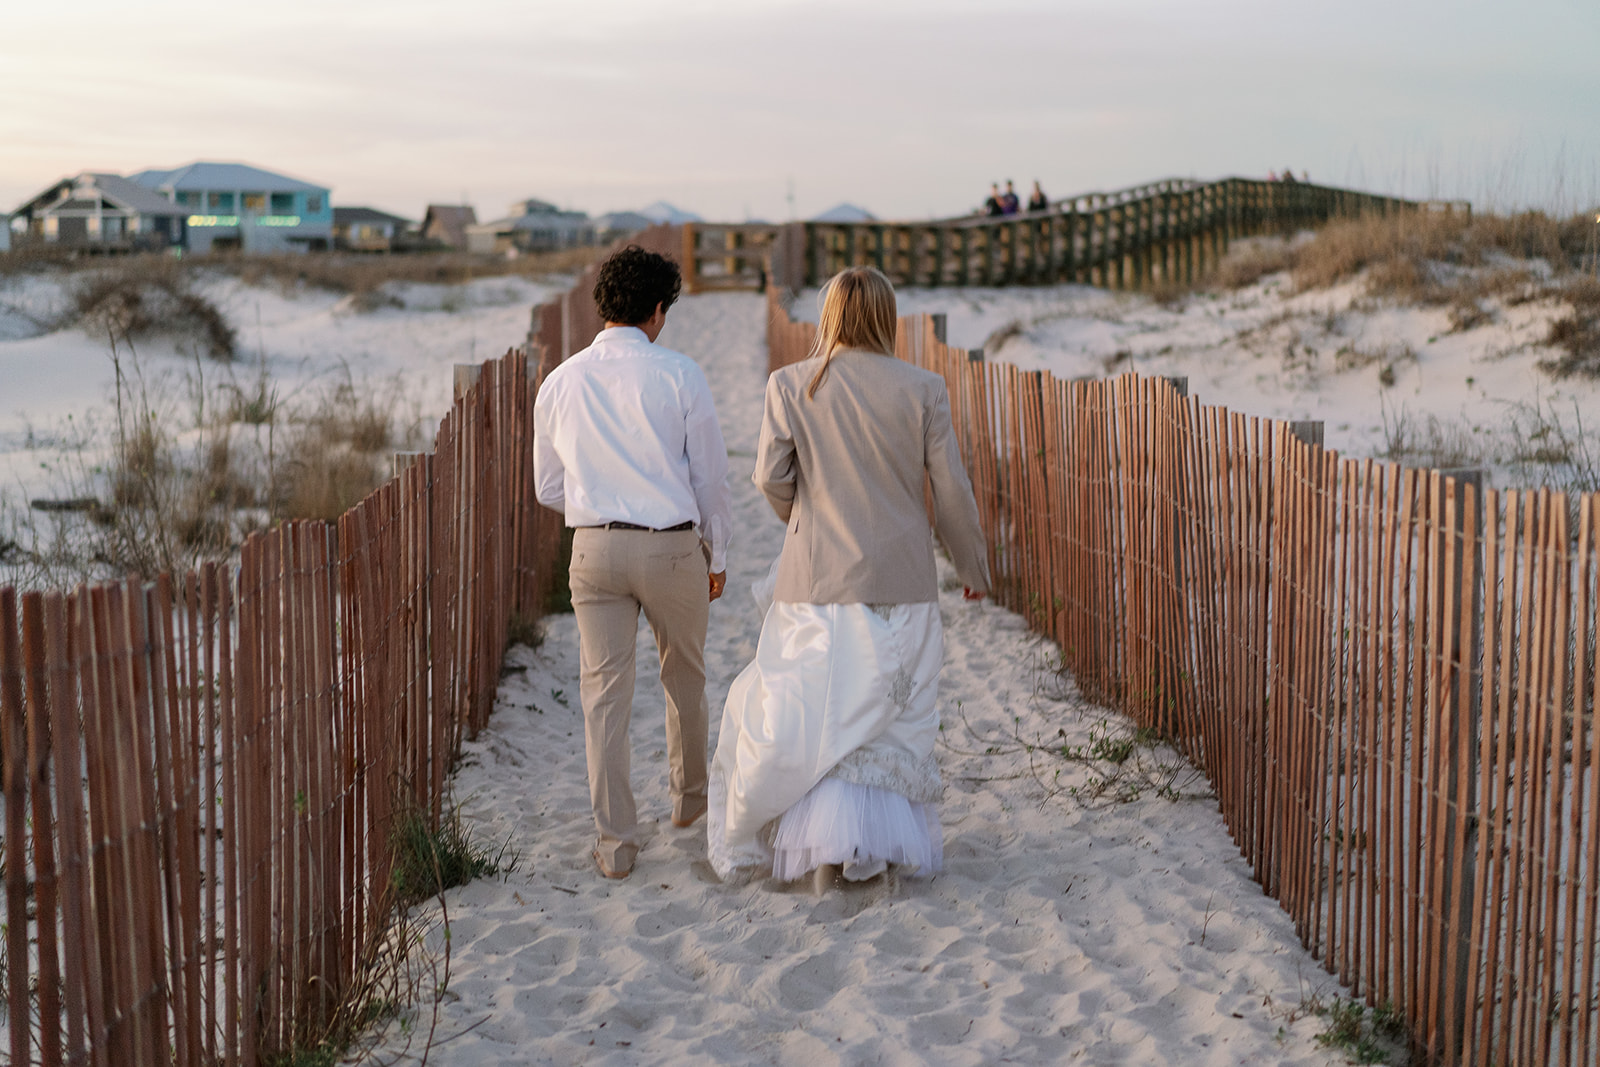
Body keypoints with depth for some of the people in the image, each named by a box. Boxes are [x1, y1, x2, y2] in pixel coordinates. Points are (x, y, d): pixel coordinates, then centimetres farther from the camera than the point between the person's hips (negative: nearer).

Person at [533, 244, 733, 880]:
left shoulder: (560, 383, 2)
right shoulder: (678, 375, -7)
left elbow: (549, 490, 10)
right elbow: (711, 476, -3)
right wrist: (717, 556, 9)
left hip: (594, 548, 2)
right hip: (673, 545, -1)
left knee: (604, 691, 5)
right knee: (684, 675, 20)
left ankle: (614, 842, 5)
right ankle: (688, 795, 39)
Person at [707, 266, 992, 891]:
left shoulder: (790, 385, -3)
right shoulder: (922, 389, -2)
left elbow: (771, 475, -7)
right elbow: (951, 489, 0)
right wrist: (973, 566, 13)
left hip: (818, 581, -1)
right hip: (901, 582, 1)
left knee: (811, 716, 7)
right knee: (891, 716, 11)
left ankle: (825, 839, -5)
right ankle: (886, 837, 11)